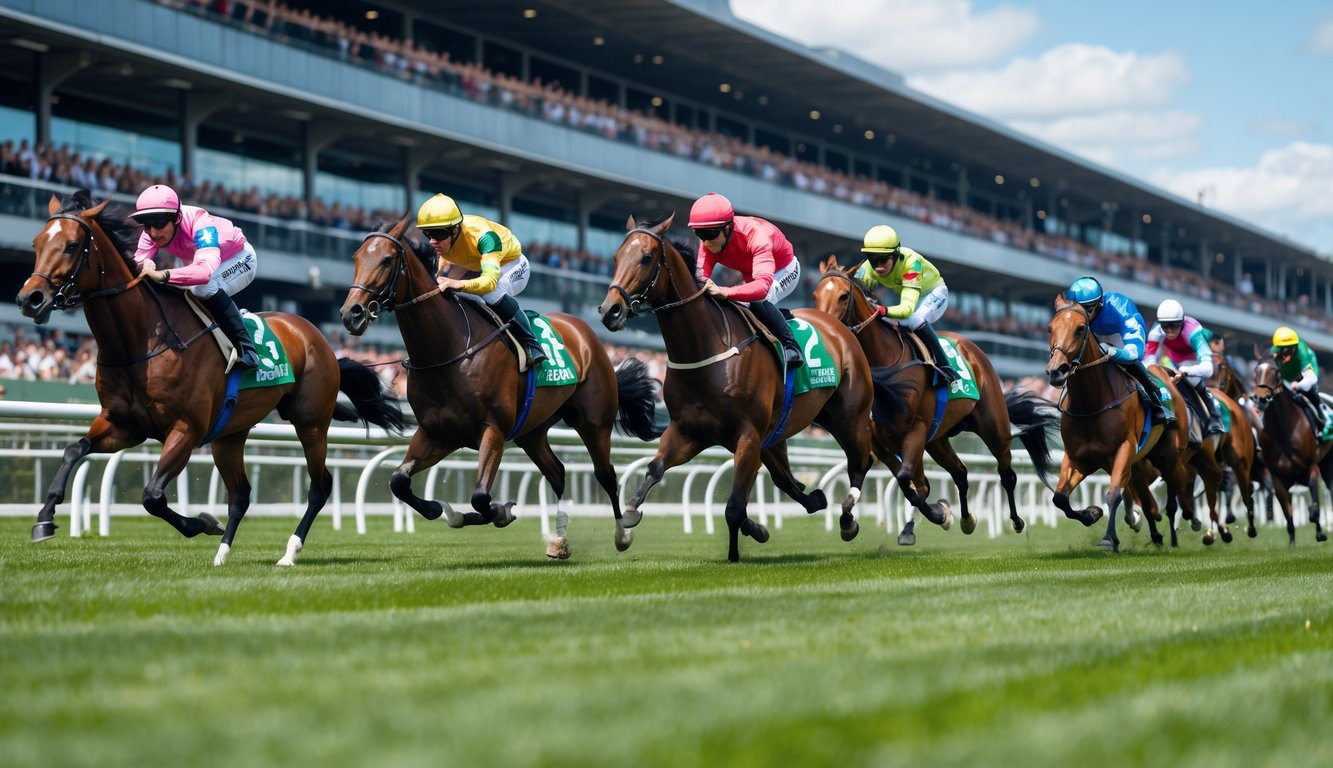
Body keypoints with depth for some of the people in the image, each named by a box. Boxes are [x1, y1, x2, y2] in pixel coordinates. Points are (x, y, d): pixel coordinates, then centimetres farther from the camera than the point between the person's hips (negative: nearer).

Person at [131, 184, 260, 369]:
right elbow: (137, 262, -30)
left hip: (239, 259, -7)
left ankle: (245, 349, -27)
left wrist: (163, 275, -71)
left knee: (205, 288, -34)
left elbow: (205, 271, -58)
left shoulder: (201, 225, -42)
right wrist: (142, 266, -55)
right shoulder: (151, 234, -22)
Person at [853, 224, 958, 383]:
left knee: (915, 320, -35)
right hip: (905, 294, 6)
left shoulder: (910, 262, -41)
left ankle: (944, 366, -24)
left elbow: (907, 308, -51)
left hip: (934, 293, -6)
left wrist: (882, 310, -69)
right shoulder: (869, 269, -25)